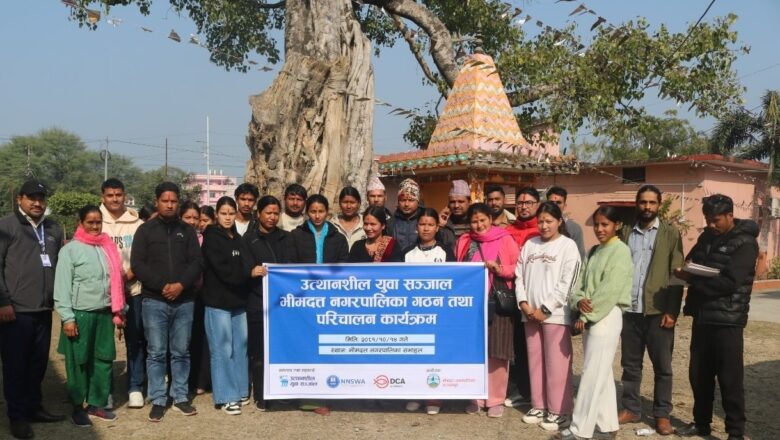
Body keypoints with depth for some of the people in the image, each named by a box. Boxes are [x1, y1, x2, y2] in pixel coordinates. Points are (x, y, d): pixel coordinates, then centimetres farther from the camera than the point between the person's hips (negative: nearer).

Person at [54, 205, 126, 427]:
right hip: (80, 314, -4)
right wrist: (67, 317, -12)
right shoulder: (70, 249, -5)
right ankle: (77, 407, 18)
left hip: (105, 313, 4)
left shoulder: (108, 247, 9)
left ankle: (97, 404, 21)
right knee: (78, 362, 5)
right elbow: (62, 286, -8)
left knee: (103, 360, 9)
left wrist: (119, 311, 10)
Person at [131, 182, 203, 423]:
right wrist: (162, 286, -14)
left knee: (181, 352, 8)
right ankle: (158, 400, 12)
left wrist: (181, 285, -13)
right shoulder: (145, 230, 3)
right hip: (154, 301, -2)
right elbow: (137, 264, -4)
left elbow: (197, 262, 3)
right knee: (156, 353, 3)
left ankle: (180, 396, 19)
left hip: (184, 301, 2)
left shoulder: (187, 230, 10)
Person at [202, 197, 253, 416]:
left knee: (240, 346, 7)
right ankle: (225, 397, 5)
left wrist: (249, 273, -8)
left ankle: (239, 390, 19)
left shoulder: (238, 239, 16)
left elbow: (245, 266, 11)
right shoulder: (211, 237, -3)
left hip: (238, 300, 6)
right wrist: (249, 273, -11)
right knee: (223, 349, -2)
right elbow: (222, 269, -13)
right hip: (218, 300, -6)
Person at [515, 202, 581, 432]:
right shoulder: (530, 244, 12)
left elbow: (566, 283, -8)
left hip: (555, 314, -5)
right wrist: (523, 302, -3)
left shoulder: (568, 245, -2)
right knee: (535, 362, 11)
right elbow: (520, 275, 11)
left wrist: (545, 309, -11)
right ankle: (539, 406, 22)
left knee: (556, 363, -1)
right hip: (530, 313, 5)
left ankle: (559, 410, 9)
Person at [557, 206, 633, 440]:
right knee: (602, 374, 13)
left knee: (592, 374, -6)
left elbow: (609, 290, -16)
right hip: (589, 317, 8)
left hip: (607, 317, -8)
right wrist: (579, 301, -11)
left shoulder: (620, 251, -9)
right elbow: (581, 282, 10)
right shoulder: (593, 251, 15)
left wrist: (587, 315, -14)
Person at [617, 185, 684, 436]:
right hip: (629, 310, 3)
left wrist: (672, 311, -11)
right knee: (630, 364, 10)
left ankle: (662, 414, 17)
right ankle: (631, 408, 21)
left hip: (658, 311, -2)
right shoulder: (626, 233, 10)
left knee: (662, 366, 6)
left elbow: (677, 275, -3)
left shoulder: (670, 234, 2)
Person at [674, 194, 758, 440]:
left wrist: (691, 279, -17)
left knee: (730, 379, 1)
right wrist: (685, 269, -4)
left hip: (727, 321, -7)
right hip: (702, 317, 7)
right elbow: (692, 261, 19)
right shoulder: (707, 237, 12)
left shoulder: (745, 243, -10)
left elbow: (729, 282, -19)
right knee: (699, 375, 13)